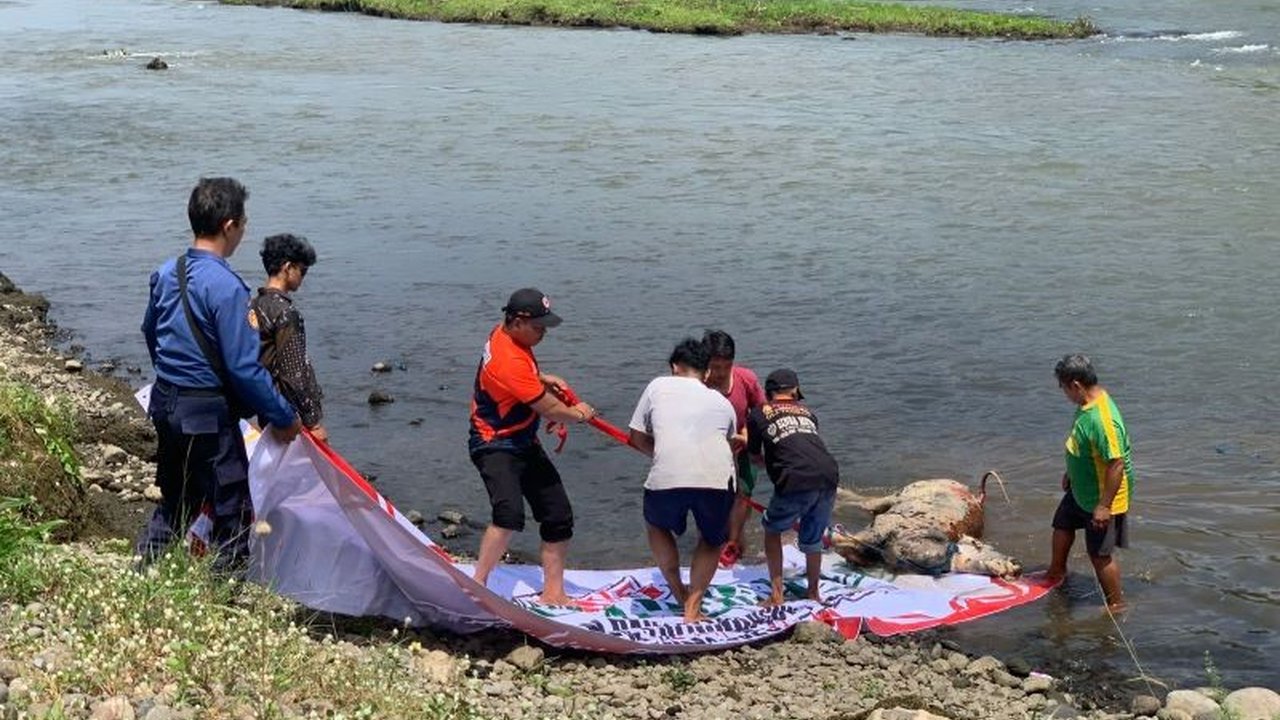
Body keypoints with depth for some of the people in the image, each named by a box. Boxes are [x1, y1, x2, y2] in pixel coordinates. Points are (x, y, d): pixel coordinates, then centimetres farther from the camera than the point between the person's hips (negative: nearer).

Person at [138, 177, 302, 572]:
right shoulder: (226, 287, -22)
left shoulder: (166, 272, 3)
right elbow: (244, 368, -22)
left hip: (165, 404, 9)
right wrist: (283, 418, -11)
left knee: (176, 502, 23)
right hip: (208, 414, -8)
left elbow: (150, 331, 19)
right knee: (231, 513, 4)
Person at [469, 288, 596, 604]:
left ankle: (553, 592, 17)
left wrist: (543, 378, 5)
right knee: (510, 513, -32)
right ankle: (477, 586, -20)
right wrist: (579, 414, -1)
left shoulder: (506, 334, -1)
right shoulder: (509, 361, -30)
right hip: (495, 445, -10)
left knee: (558, 515, 8)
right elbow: (549, 409, -21)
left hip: (524, 444, 10)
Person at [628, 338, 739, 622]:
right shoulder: (722, 402, 26)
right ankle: (692, 609, 18)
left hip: (666, 479, -1)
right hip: (716, 481, 1)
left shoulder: (658, 386, 21)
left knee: (657, 525, 32)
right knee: (713, 540, 28)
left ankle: (680, 594, 31)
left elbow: (637, 439, 23)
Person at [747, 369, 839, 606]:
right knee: (813, 539, 23)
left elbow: (754, 456, 25)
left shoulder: (758, 415, 15)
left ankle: (776, 595, 15)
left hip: (796, 481, -4)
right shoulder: (807, 413, 25)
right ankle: (814, 593, 36)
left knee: (772, 530, 20)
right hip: (828, 476, 4)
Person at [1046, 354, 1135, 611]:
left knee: (1100, 554, 4)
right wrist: (1070, 472, 23)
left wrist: (1104, 505, -28)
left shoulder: (1102, 419, -35)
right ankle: (1056, 573, 53)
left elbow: (1116, 464, -33)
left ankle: (1116, 604, 22)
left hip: (1101, 498, -10)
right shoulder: (1087, 404, -4)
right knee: (1062, 524, 28)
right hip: (1080, 489, 10)